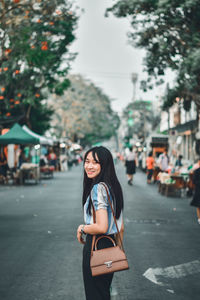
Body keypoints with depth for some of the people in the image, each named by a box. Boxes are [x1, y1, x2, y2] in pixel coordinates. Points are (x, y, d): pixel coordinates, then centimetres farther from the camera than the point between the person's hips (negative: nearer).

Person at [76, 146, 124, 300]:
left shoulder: (98, 188, -20)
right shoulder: (113, 186, 8)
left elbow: (102, 227, -27)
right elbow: (121, 227, 14)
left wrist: (82, 228, -9)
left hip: (96, 248, -9)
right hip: (110, 246, 9)